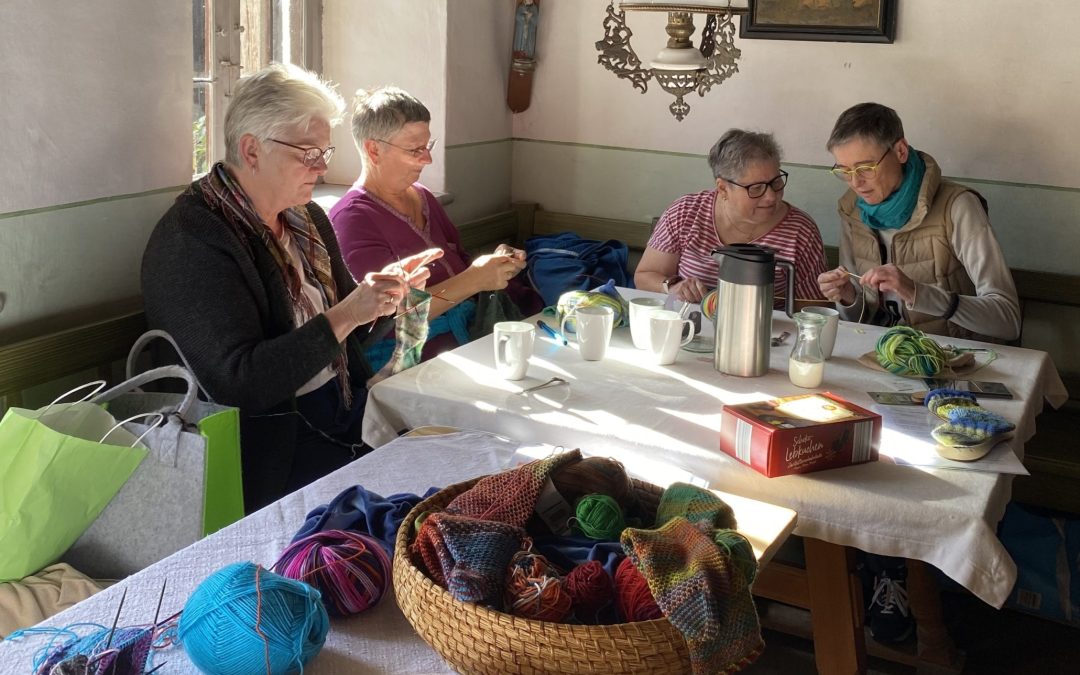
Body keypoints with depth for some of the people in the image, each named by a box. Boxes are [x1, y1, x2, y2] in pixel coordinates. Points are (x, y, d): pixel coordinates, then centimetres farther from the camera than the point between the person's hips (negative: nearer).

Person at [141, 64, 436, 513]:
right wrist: (344, 315, -24)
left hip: (349, 410, 8)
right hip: (272, 439, -8)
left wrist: (382, 294, -3)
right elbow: (238, 382, -23)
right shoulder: (191, 240, -16)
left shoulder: (304, 215, 11)